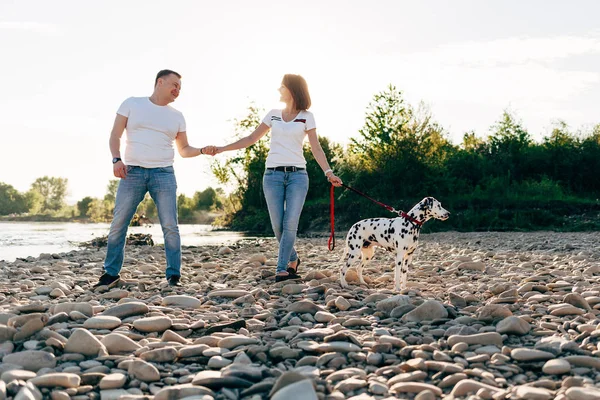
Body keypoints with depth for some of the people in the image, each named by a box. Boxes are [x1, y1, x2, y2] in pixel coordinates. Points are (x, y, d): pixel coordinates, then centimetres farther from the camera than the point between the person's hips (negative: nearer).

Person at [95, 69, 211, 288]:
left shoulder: (177, 116, 14)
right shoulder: (132, 104, 7)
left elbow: (184, 149, 16)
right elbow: (115, 135, 4)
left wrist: (201, 150, -3)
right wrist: (116, 159, -11)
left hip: (164, 174, 1)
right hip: (132, 172, -1)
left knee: (170, 226, -6)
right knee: (118, 224, 0)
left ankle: (173, 275, 2)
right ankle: (111, 272, 13)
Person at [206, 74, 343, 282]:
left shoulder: (306, 117, 5)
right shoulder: (273, 115, 13)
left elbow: (316, 148, 0)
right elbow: (251, 139, 14)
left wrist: (328, 172, -13)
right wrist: (222, 149, 6)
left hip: (297, 174, -2)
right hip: (273, 174, 3)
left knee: (290, 223, -10)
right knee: (278, 224, -2)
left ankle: (282, 269, -6)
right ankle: (293, 259, 20)